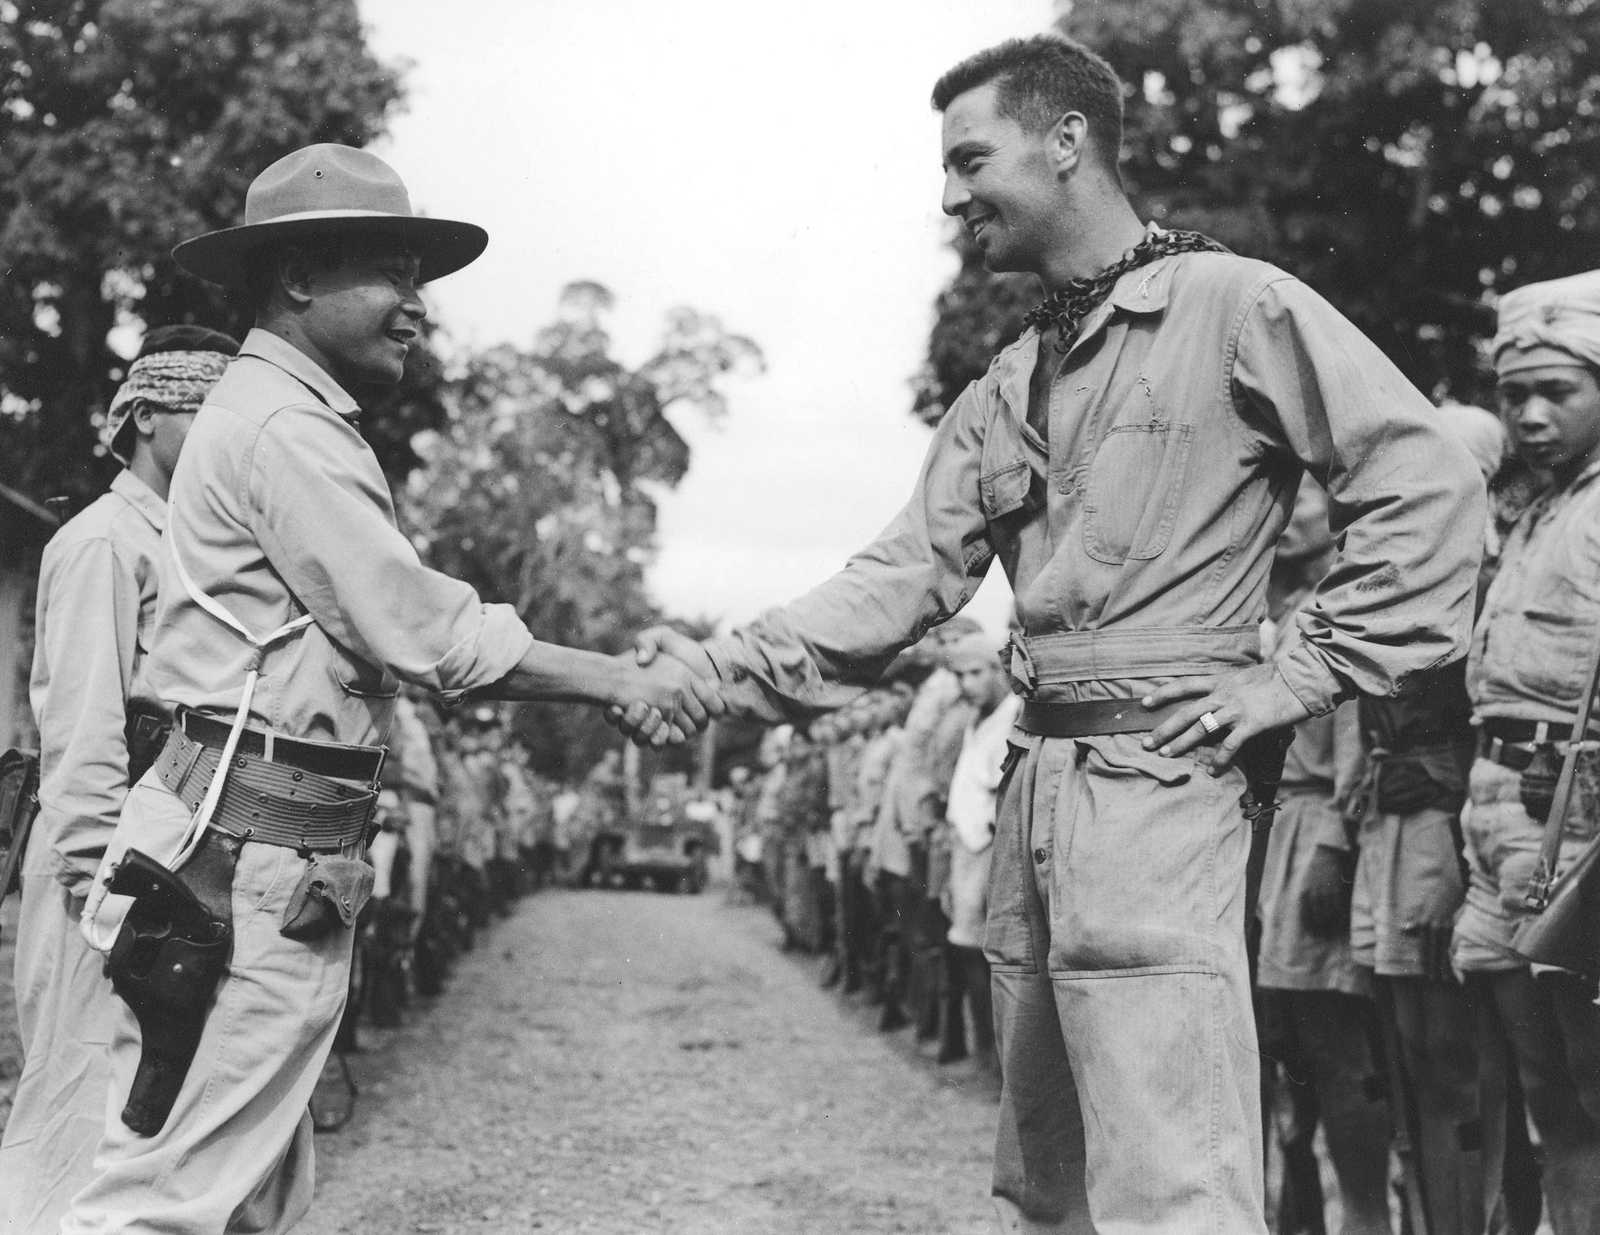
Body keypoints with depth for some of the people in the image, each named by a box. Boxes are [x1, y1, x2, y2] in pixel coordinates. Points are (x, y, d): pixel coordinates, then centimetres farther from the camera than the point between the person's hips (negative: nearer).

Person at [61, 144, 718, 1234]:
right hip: (255, 867, -11)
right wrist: (620, 681, -7)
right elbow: (431, 639, -15)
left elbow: (382, 643, 17)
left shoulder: (289, 420, 21)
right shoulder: (288, 429, -12)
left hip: (281, 867, 11)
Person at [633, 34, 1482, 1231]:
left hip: (1158, 775, -8)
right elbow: (909, 570, 11)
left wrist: (1300, 677, -11)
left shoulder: (1234, 305, -6)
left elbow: (1427, 483, -10)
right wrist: (733, 664, -2)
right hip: (1037, 774, 8)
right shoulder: (1007, 389, 17)